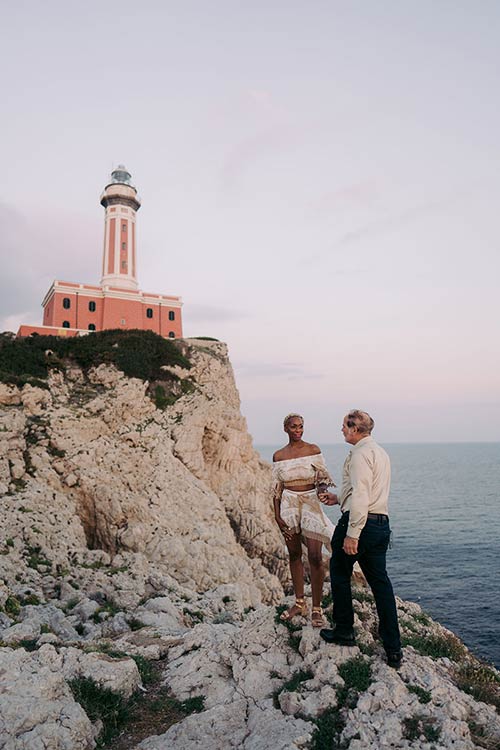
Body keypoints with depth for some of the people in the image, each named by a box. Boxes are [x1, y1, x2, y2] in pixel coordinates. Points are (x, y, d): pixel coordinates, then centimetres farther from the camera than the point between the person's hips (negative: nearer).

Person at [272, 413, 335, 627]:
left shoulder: (313, 450, -2)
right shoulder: (279, 456, 3)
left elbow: (323, 477, -1)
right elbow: (276, 488, 5)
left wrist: (323, 486, -25)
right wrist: (277, 515, 0)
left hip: (311, 503, -2)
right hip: (288, 505, 2)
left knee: (315, 557, -5)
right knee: (294, 555, 12)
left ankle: (317, 608, 8)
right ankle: (299, 603, 26)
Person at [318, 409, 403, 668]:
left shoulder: (360, 453, -14)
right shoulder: (381, 452, 16)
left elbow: (361, 496, -23)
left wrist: (352, 534, -23)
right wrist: (338, 499, 25)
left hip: (359, 522, -9)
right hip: (381, 524, 9)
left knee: (339, 573, 11)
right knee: (380, 581, 12)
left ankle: (344, 631, 23)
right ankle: (393, 648, 15)